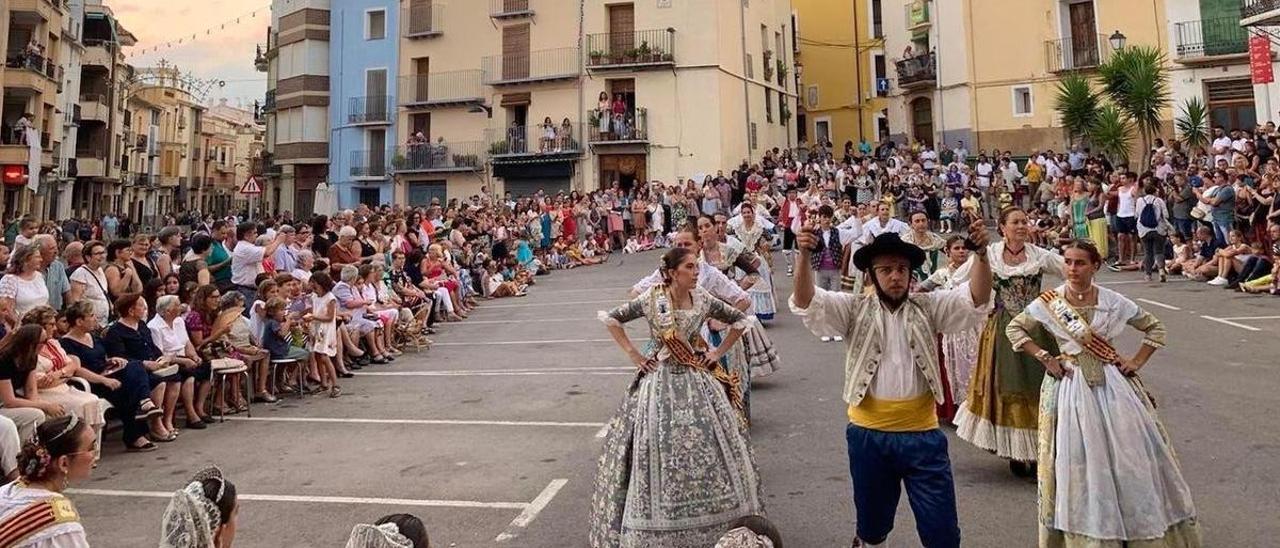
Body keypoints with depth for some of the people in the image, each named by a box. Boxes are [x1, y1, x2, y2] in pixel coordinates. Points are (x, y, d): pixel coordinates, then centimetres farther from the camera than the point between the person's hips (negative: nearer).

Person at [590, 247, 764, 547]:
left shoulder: (703, 299, -3)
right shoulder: (651, 300, -12)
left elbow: (740, 320, 10)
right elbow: (608, 317, -5)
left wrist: (719, 352, 4)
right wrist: (633, 354, -6)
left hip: (698, 381, 3)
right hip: (662, 381, -3)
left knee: (709, 447, 7)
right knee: (660, 448, 1)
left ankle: (714, 519, 26)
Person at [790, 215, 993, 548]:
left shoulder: (930, 307, 1)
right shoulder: (854, 308, -3)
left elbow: (977, 298, -11)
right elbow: (806, 303, -15)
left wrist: (981, 253, -30)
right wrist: (804, 256, -33)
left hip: (922, 435, 1)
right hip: (868, 435, 0)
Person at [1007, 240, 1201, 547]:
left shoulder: (1114, 302, -2)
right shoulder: (1049, 303, -6)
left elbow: (1154, 327, 11)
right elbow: (1014, 329, 2)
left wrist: (1137, 362, 1)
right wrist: (1045, 357, -6)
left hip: (1113, 385, 2)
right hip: (1071, 388, -2)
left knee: (1129, 455, 7)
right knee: (1077, 460, 2)